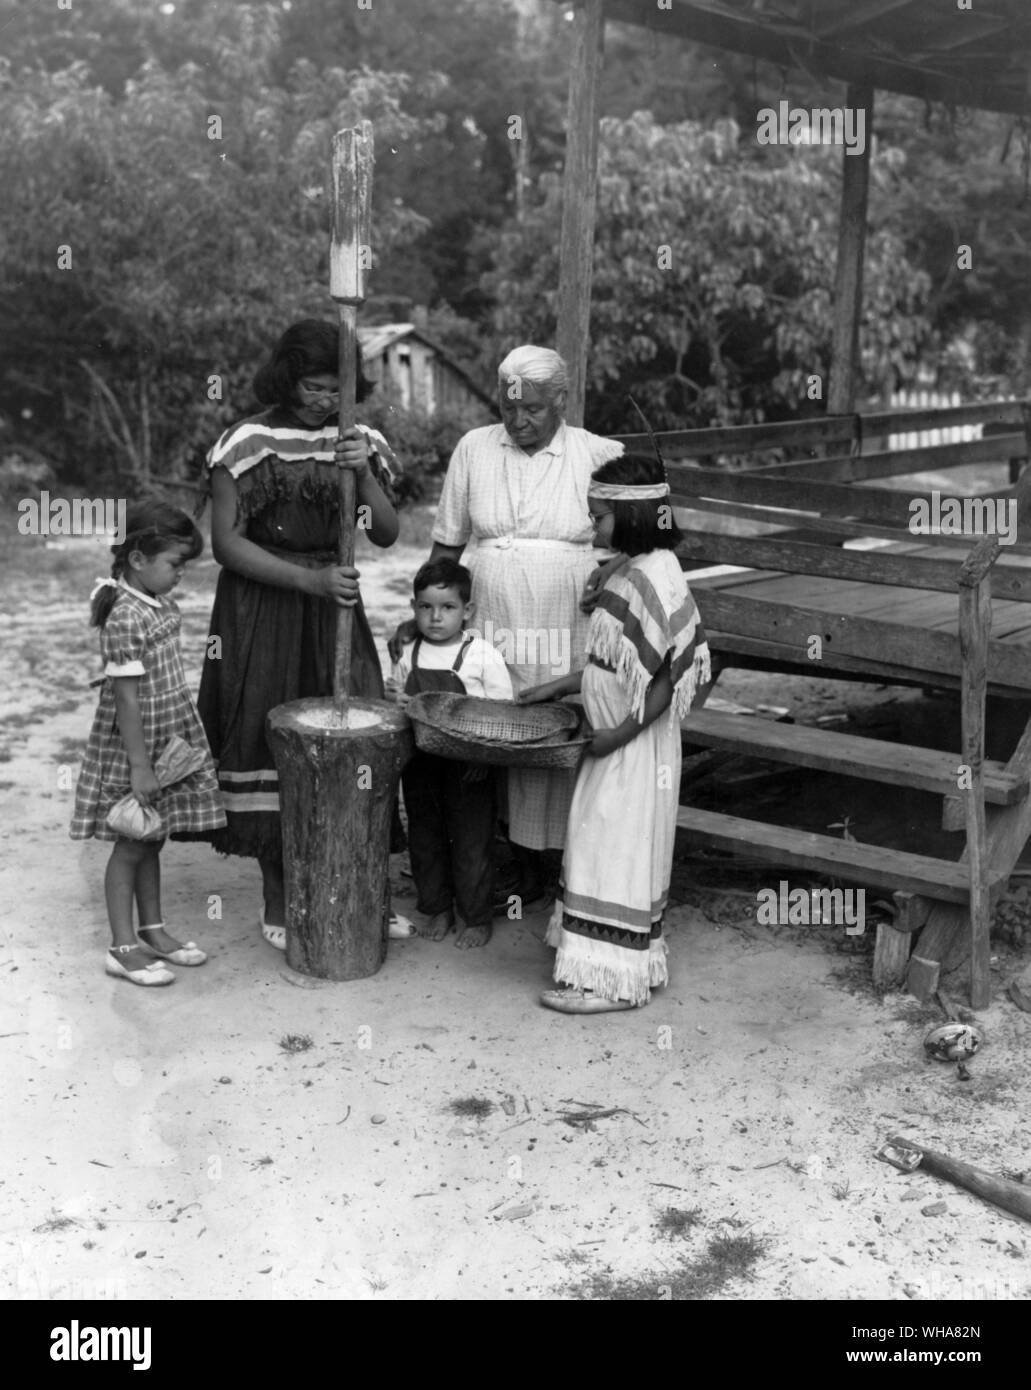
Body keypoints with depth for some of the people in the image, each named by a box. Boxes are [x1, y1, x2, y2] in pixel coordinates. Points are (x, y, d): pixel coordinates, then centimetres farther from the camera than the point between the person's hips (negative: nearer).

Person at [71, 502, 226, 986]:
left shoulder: (158, 602, 5)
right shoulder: (126, 618, -23)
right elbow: (127, 698, -22)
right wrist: (140, 765, -21)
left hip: (168, 740, 8)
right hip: (136, 745, -8)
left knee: (151, 840, 17)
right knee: (131, 845, 2)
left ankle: (152, 931, 29)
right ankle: (123, 948, 12)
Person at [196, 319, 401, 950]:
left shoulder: (361, 441, 5)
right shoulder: (247, 443, -8)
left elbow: (387, 533, 0)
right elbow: (227, 542, -10)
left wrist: (364, 474, -18)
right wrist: (311, 579, -18)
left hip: (336, 604, 4)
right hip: (262, 608, -3)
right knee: (269, 739, 0)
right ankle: (278, 901, 12)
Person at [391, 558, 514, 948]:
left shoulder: (483, 655, -8)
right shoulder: (409, 656, 5)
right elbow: (396, 698, 17)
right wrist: (398, 705, -6)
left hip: (468, 769, -4)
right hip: (420, 765, 4)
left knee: (472, 843, 4)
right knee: (425, 839, 13)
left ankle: (477, 918, 19)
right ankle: (437, 909, 30)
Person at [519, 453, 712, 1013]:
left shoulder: (654, 579, -22)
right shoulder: (633, 572, 9)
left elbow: (673, 676, -24)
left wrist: (623, 731, -21)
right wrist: (559, 688, 17)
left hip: (637, 744, -10)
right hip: (615, 741, 10)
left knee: (618, 851, -2)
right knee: (610, 849, 17)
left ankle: (613, 980, 8)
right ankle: (631, 961, 28)